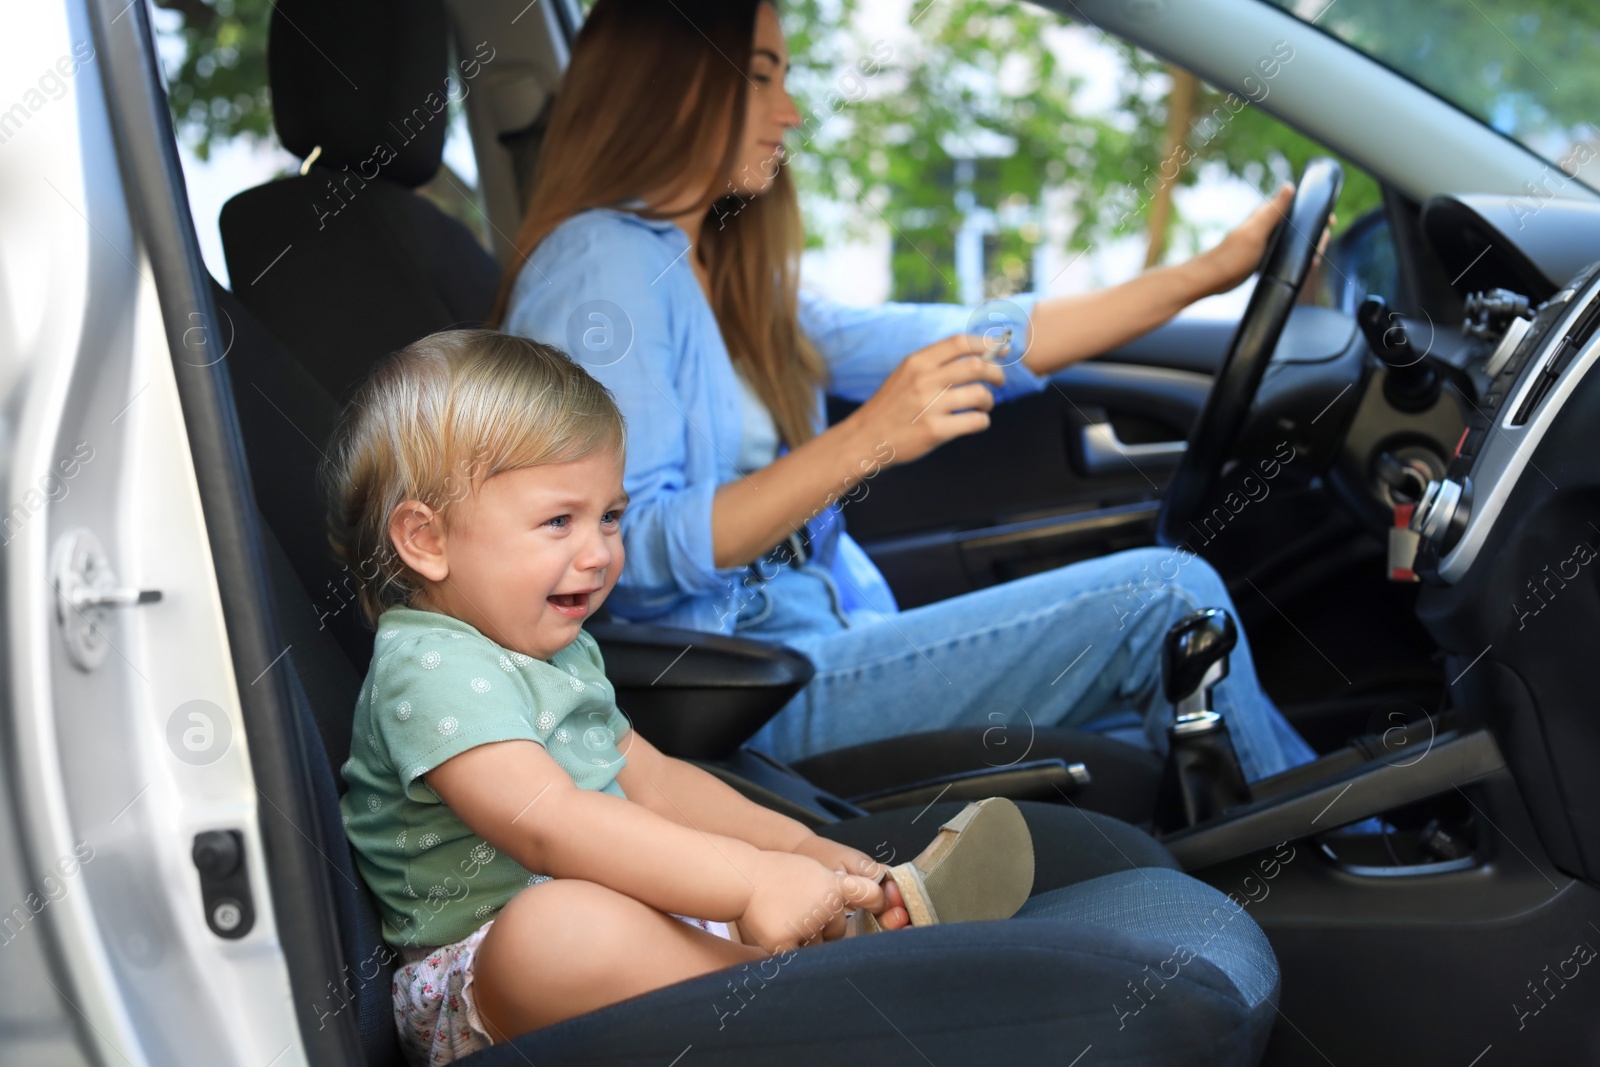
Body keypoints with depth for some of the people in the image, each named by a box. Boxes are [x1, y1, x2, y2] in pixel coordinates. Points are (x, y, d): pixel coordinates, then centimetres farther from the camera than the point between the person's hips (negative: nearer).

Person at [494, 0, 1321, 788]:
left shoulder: (726, 279, 16)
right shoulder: (598, 265, -12)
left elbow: (960, 351, 13)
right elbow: (631, 552, -21)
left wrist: (1209, 271, 13)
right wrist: (865, 444, -29)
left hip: (817, 646, 9)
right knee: (1165, 596, -10)